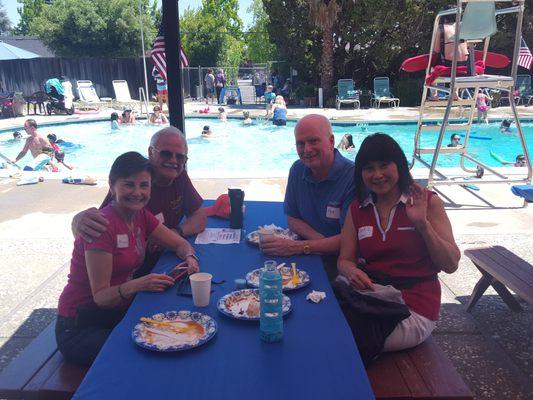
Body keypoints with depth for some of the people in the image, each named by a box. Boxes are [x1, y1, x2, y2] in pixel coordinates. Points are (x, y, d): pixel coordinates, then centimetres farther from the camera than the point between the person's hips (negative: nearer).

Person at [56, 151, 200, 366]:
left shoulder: (141, 216, 1)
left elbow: (181, 244, 8)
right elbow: (100, 296, -21)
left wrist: (190, 258, -15)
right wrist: (134, 286, -40)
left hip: (119, 313, 7)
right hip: (79, 327, -7)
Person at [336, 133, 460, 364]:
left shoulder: (427, 202, -1)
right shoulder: (357, 209, 10)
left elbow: (451, 265, -4)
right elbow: (344, 260, 8)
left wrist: (422, 224, -17)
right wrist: (352, 272, -16)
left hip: (413, 308, -3)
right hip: (368, 293, 4)